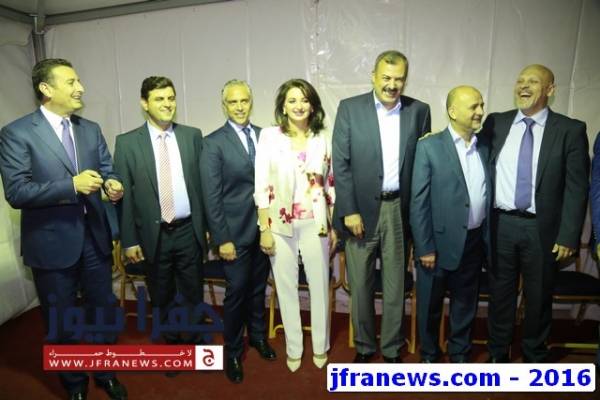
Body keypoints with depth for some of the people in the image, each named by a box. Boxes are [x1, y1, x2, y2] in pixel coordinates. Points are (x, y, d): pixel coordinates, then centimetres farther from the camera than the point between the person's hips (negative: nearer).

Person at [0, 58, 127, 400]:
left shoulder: (91, 129, 6)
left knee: (104, 309, 17)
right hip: (52, 243, -4)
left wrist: (112, 184, -17)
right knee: (61, 320, 15)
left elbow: (108, 170, 6)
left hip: (94, 237, 4)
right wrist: (71, 185, -26)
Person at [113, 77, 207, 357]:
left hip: (189, 230, 1)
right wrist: (129, 240, -4)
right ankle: (172, 343, 39)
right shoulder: (127, 142, -3)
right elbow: (125, 195, -3)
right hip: (153, 234, 0)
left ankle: (193, 342, 38)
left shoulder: (193, 136, 1)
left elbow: (203, 183, 3)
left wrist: (208, 225, 3)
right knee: (163, 297, 16)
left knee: (192, 293, 15)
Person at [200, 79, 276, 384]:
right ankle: (232, 351, 27)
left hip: (264, 227, 4)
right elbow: (211, 195, -10)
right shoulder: (213, 143, -8)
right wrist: (222, 238, -13)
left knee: (258, 287, 18)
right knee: (237, 291, 6)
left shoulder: (265, 135, 5)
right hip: (235, 231, -4)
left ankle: (257, 335, 40)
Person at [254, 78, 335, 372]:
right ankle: (293, 349, 32)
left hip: (315, 224, 2)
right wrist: (264, 230, -9)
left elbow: (330, 185, 8)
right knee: (286, 288, 11)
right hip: (280, 224, -1)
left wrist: (333, 226, 8)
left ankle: (320, 347, 35)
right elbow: (261, 185, -6)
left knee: (319, 285, 12)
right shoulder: (269, 136, -4)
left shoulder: (322, 139, 4)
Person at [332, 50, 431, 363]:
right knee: (360, 284, 11)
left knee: (396, 284, 12)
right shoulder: (349, 108, -2)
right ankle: (364, 345, 32)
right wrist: (349, 210, -11)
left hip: (400, 209, 2)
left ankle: (392, 348, 32)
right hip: (361, 208, -1)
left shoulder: (419, 111, 4)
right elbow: (340, 164, -5)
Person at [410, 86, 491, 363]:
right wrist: (424, 247, -13)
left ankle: (460, 352, 40)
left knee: (466, 302, 19)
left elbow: (488, 195, 8)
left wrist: (488, 238, 5)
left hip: (475, 241, 5)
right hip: (440, 241, -4)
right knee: (430, 304, 13)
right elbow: (418, 201, -12)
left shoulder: (485, 147, 6)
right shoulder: (429, 146, -9)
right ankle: (429, 353, 35)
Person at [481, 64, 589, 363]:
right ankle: (498, 353, 34)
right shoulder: (495, 122, 4)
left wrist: (568, 236, -10)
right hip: (500, 224, 1)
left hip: (542, 229, -1)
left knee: (539, 296, 15)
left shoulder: (570, 130, -3)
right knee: (500, 292, 15)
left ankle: (534, 355, 37)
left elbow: (577, 188, -6)